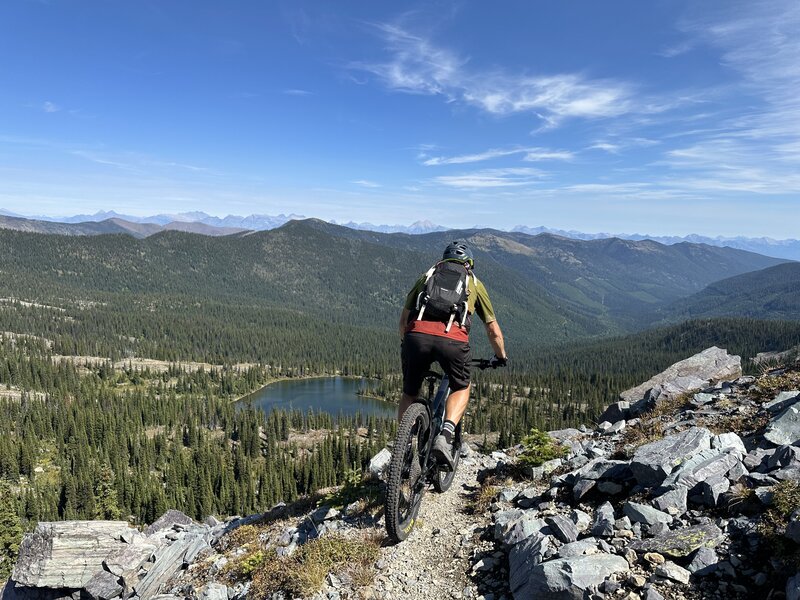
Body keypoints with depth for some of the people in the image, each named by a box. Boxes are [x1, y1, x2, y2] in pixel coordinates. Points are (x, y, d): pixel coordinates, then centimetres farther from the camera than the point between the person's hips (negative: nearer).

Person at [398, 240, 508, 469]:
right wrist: (501, 357, 47)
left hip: (417, 335, 1)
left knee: (409, 394, 24)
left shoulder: (427, 276, 30)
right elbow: (493, 329, 31)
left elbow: (404, 318, 30)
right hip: (453, 340, -1)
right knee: (461, 389, 25)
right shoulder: (474, 283, 28)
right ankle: (445, 436, 4)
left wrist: (405, 344, 46)